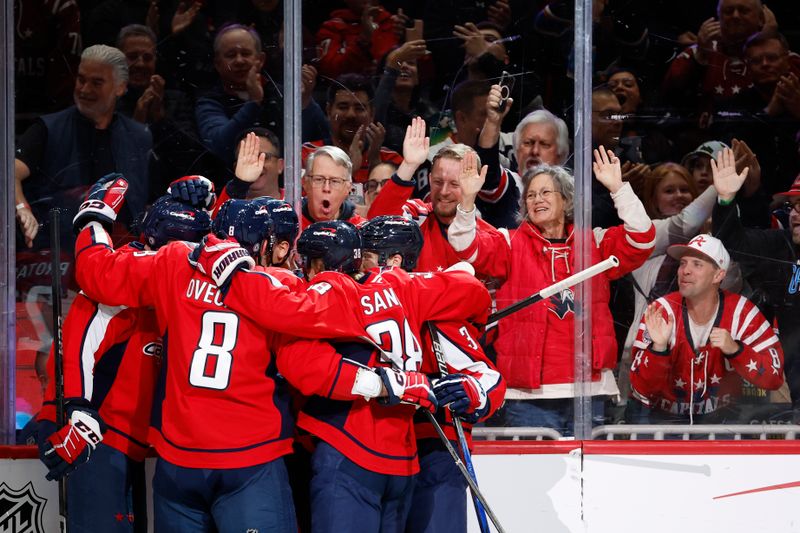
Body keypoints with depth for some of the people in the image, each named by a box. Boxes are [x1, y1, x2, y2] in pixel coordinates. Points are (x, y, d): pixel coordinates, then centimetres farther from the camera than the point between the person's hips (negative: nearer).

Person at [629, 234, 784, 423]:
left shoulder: (741, 313, -9)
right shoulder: (663, 312, -11)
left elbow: (774, 377, -12)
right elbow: (642, 389, -14)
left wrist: (735, 349, -26)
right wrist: (658, 347, -31)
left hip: (720, 414, 1)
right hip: (664, 413, -1)